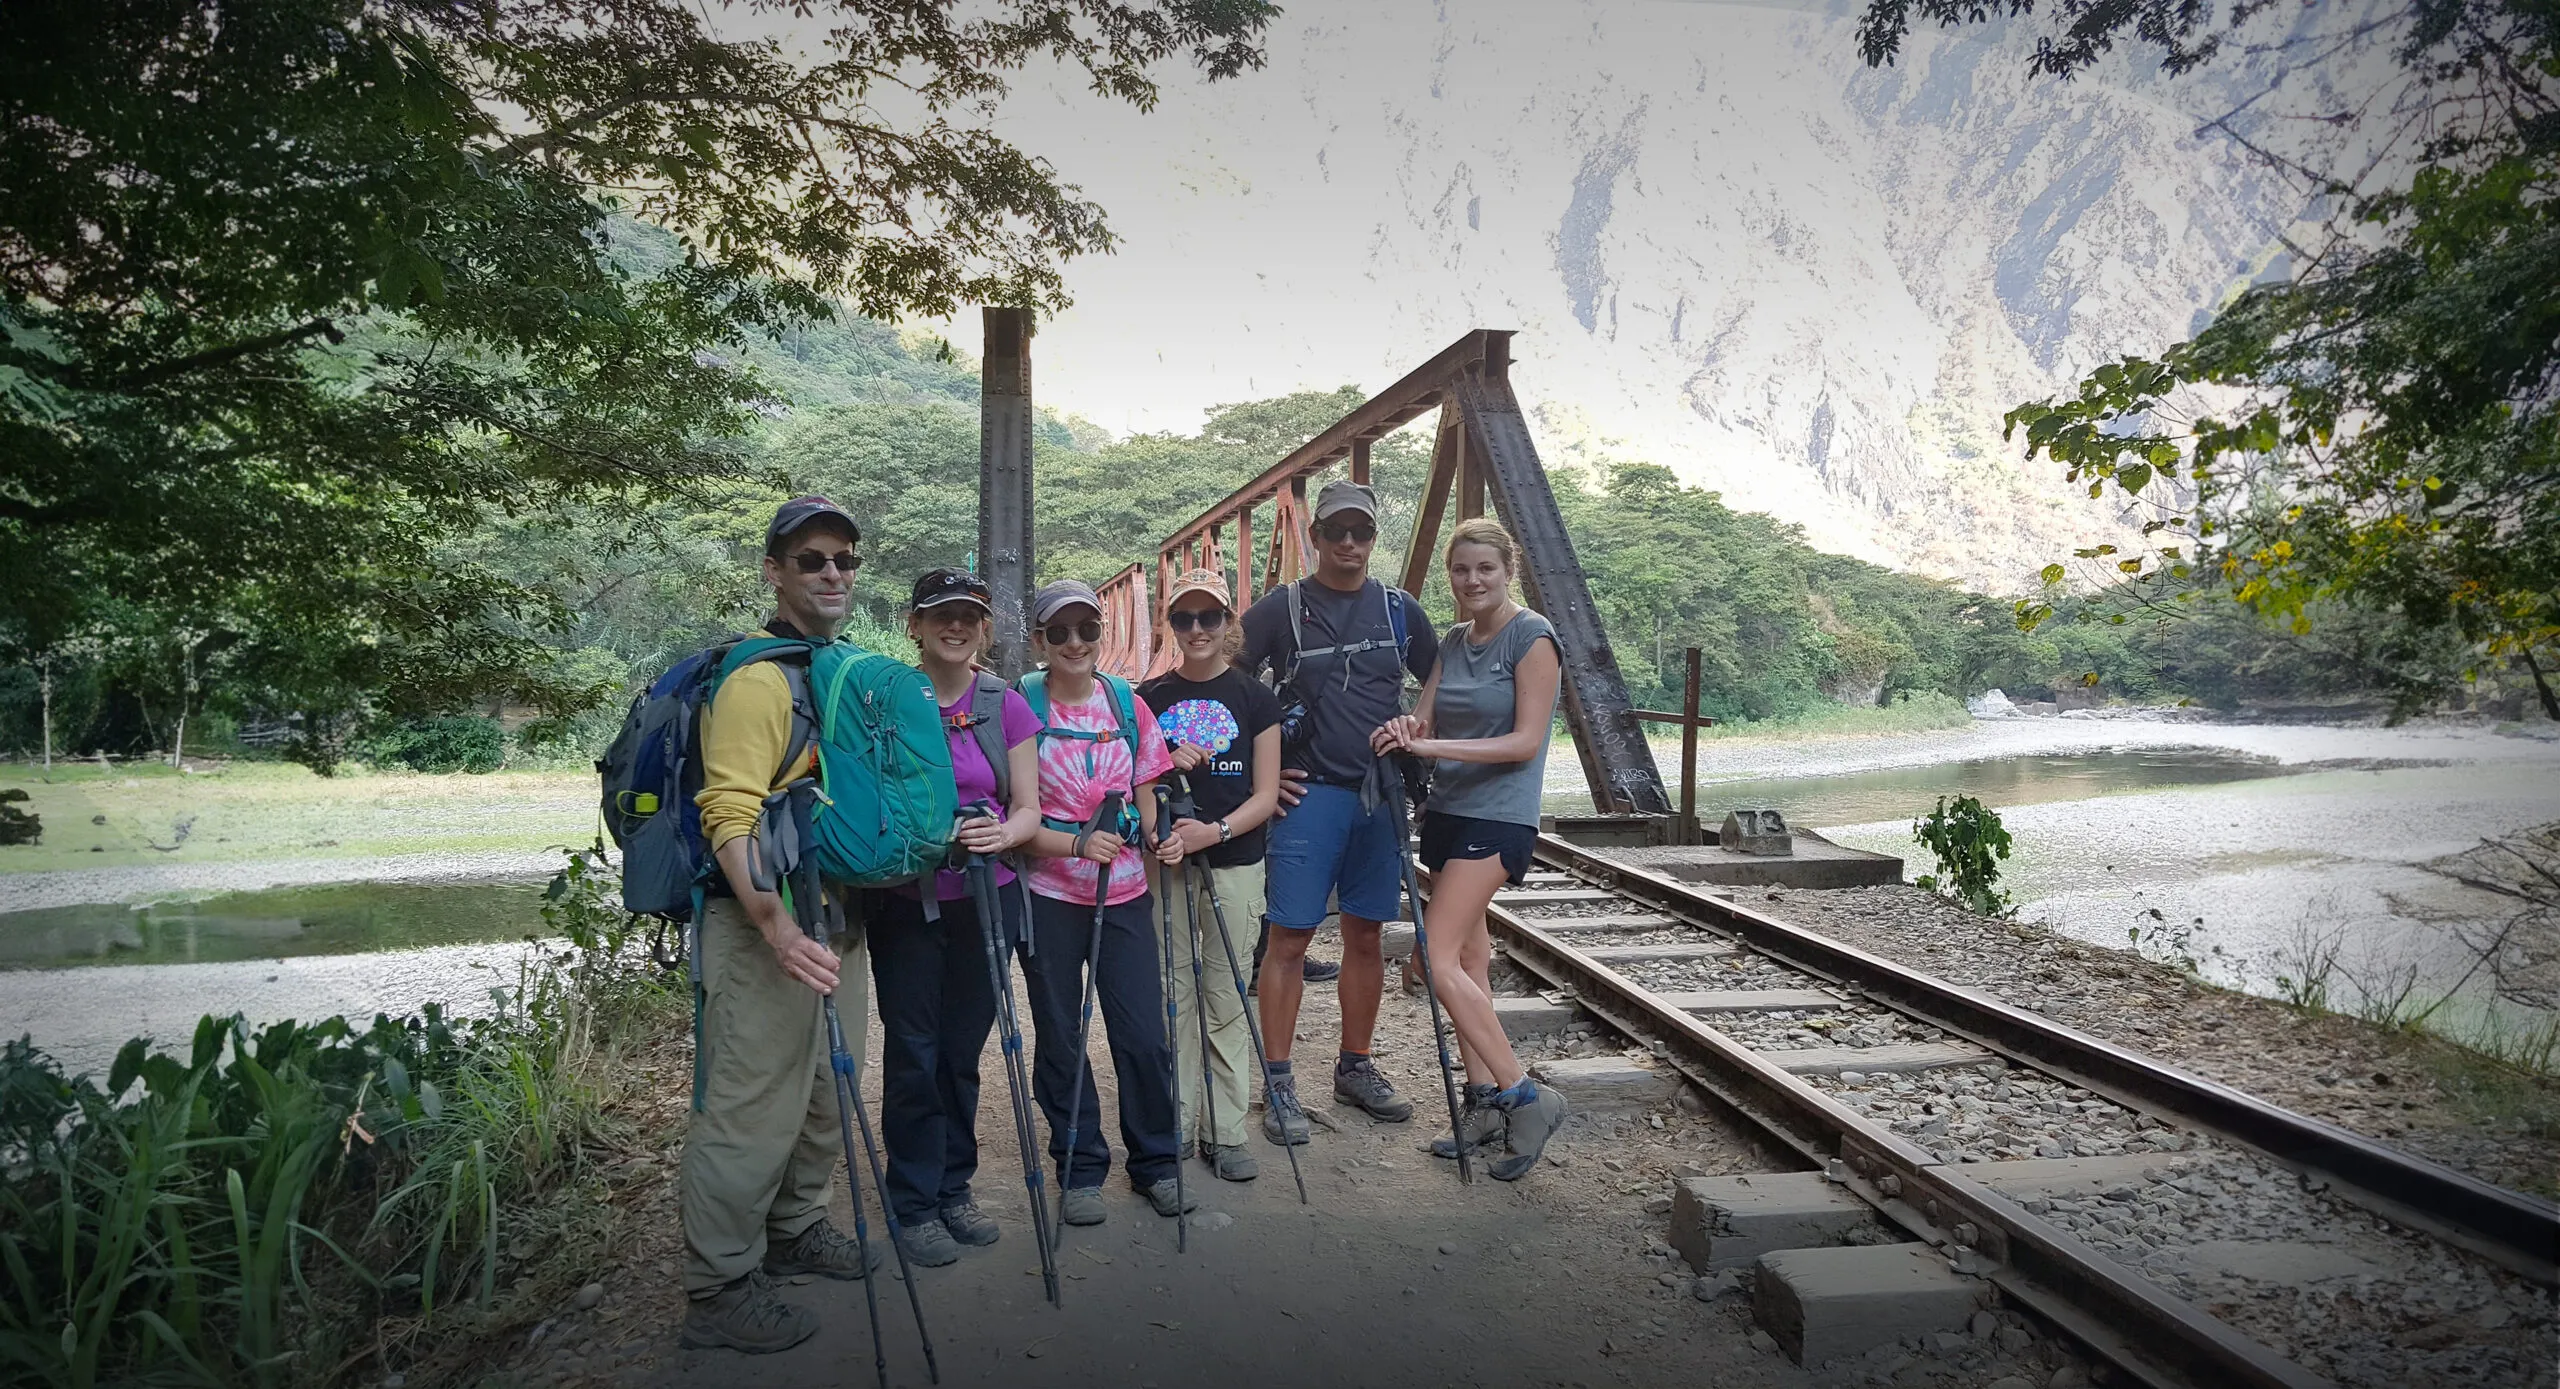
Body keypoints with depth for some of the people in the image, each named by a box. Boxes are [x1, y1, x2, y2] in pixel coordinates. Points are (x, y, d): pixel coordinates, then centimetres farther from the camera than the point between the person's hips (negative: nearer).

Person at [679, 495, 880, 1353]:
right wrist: (777, 926, -34)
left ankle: (794, 1230, 38)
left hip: (839, 922, 9)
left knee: (827, 1093, 19)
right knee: (752, 1109, -2)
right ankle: (718, 1290, 13)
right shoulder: (758, 677, -15)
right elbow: (730, 817, -24)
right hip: (768, 929, -9)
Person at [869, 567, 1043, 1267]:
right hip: (905, 901, -2)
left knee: (963, 1050, 12)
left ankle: (954, 1189, 27)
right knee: (913, 1051, 1)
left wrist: (1002, 832, -20)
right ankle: (915, 1204, 16)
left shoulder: (1005, 705, 2)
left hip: (985, 899, 2)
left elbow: (1028, 809, 1)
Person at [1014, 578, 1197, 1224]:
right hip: (1049, 895, -2)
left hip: (1125, 890, 2)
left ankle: (1155, 1163, 23)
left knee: (1145, 1033, 4)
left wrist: (1157, 837, -8)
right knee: (1060, 1037, 9)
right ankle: (1079, 1170, 25)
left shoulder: (1129, 704, 5)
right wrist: (1077, 844, -21)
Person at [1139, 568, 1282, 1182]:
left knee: (1227, 1000, 3)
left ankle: (1225, 1132, 13)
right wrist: (1164, 764, -11)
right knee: (1172, 996, 5)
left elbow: (1265, 796, -1)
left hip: (1234, 864, -1)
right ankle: (1174, 1125, 17)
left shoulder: (1255, 699, 2)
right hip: (1162, 861, 2)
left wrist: (1216, 831, -17)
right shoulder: (1148, 698, 7)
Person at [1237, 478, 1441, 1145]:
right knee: (1290, 938, -2)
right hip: (1308, 794, -4)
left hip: (1380, 796, 4)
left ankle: (1355, 1067, 26)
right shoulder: (1282, 607, -2)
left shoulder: (1398, 608, 9)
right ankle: (1279, 1084, 7)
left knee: (1365, 937, 11)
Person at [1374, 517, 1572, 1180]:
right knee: (1469, 959, 10)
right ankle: (1485, 1101, 19)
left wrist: (1433, 746, -21)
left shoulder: (1532, 638, -9)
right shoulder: (1452, 642, 12)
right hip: (1447, 810, 8)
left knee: (1438, 960, -15)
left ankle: (1524, 1095, -5)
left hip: (1498, 817, -8)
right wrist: (1405, 729, -16)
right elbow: (1424, 720, 9)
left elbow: (1526, 741, -15)